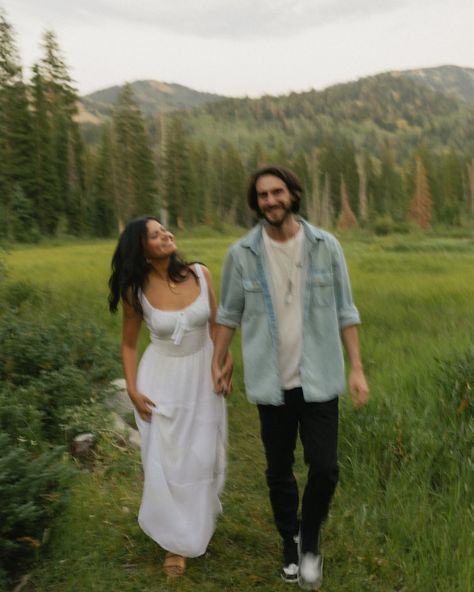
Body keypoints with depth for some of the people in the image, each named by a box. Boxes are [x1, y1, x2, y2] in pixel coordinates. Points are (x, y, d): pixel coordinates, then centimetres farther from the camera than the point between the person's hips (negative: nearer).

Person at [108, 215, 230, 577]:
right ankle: (177, 540, 27)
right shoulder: (136, 292, -15)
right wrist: (133, 390, -8)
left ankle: (200, 523, 44)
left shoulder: (200, 274, -12)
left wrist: (223, 360, -7)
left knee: (203, 455, 14)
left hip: (203, 374, 2)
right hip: (163, 377, -2)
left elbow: (215, 323, 0)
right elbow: (129, 344, -2)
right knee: (167, 459, 5)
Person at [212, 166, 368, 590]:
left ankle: (310, 536, 29)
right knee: (279, 471, 12)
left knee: (324, 467, -2)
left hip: (318, 379, 0)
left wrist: (357, 368, -3)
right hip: (272, 382, 1)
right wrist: (217, 363, 11)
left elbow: (344, 311, 0)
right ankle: (290, 541, 38)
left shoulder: (326, 246, -6)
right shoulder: (242, 253, -5)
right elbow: (229, 312, 8)